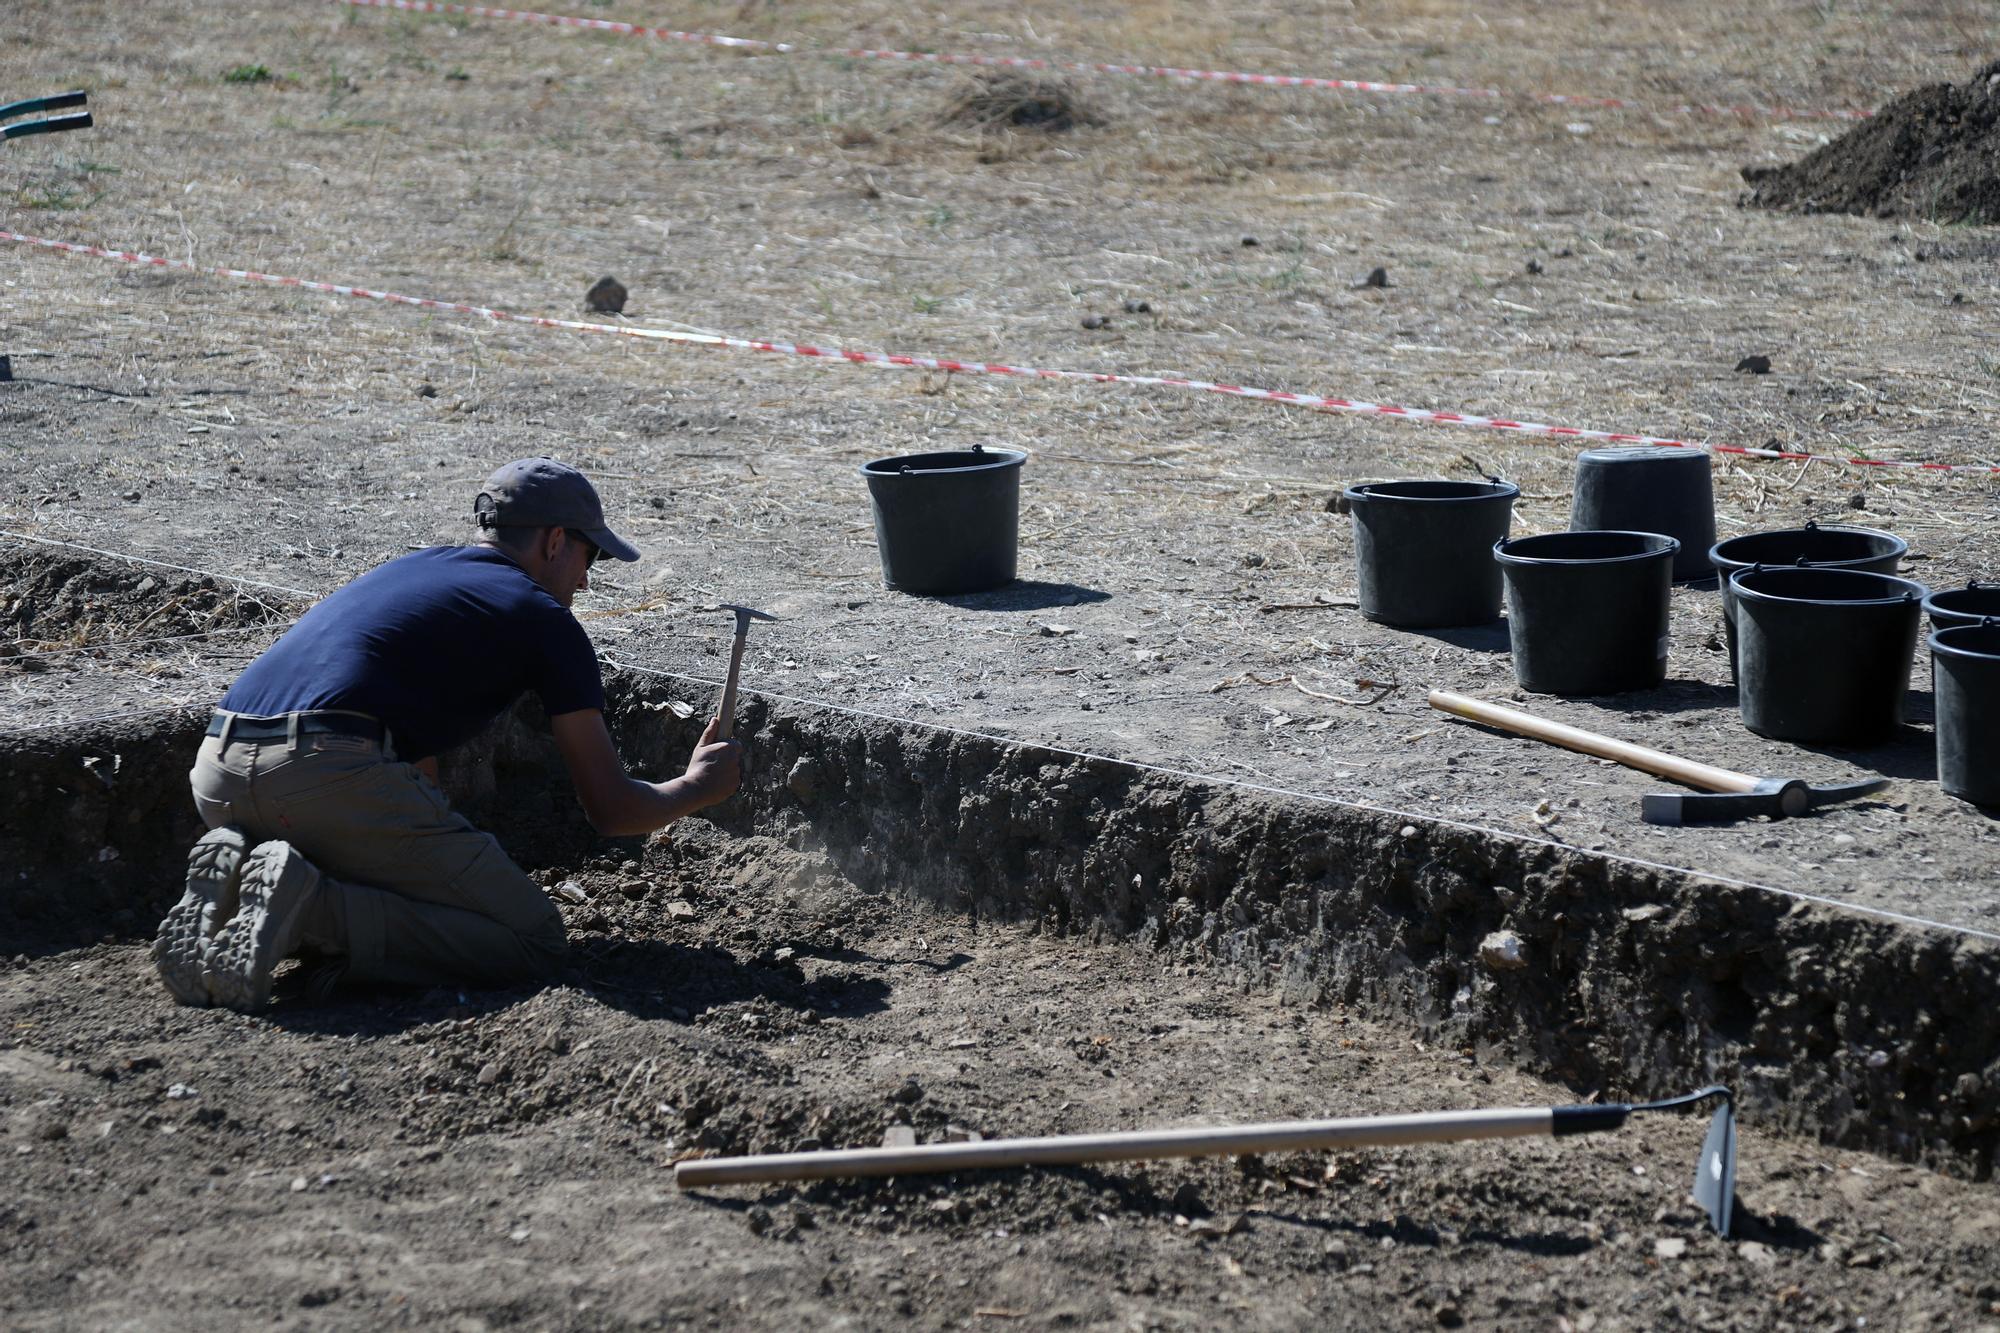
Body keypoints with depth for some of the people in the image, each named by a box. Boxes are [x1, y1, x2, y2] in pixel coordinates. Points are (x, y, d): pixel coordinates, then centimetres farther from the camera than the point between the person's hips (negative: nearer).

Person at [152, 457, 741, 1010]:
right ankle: (310, 909, -18)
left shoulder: (411, 568, 32)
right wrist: (700, 786, 31)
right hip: (330, 776, -8)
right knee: (532, 941, -1)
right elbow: (611, 809, 12)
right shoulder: (543, 618, 10)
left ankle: (236, 873, 3)